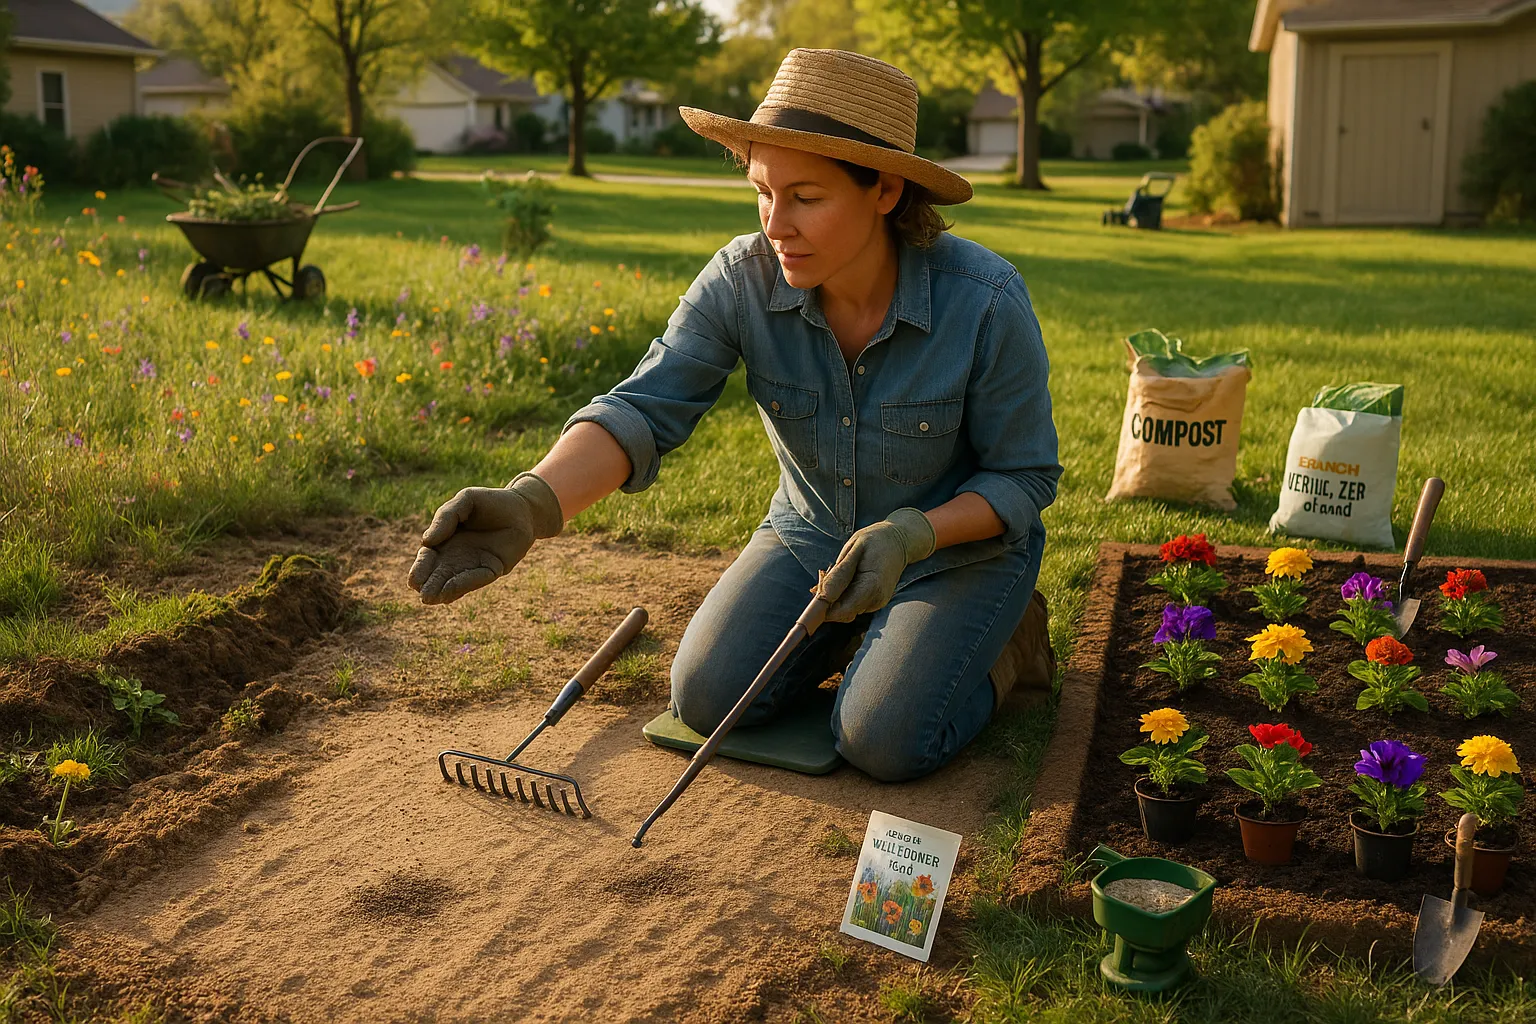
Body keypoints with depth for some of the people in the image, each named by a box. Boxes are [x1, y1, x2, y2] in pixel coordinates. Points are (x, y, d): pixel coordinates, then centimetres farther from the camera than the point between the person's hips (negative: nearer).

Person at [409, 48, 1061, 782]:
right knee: (708, 699, -13)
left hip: (963, 544, -3)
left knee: (883, 741, -23)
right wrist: (530, 504, -50)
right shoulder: (743, 280, -20)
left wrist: (910, 535, -33)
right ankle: (859, 629, 15)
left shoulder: (985, 302, -27)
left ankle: (1003, 643, 9)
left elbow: (1024, 479, -15)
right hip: (814, 535, 4)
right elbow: (643, 409, -31)